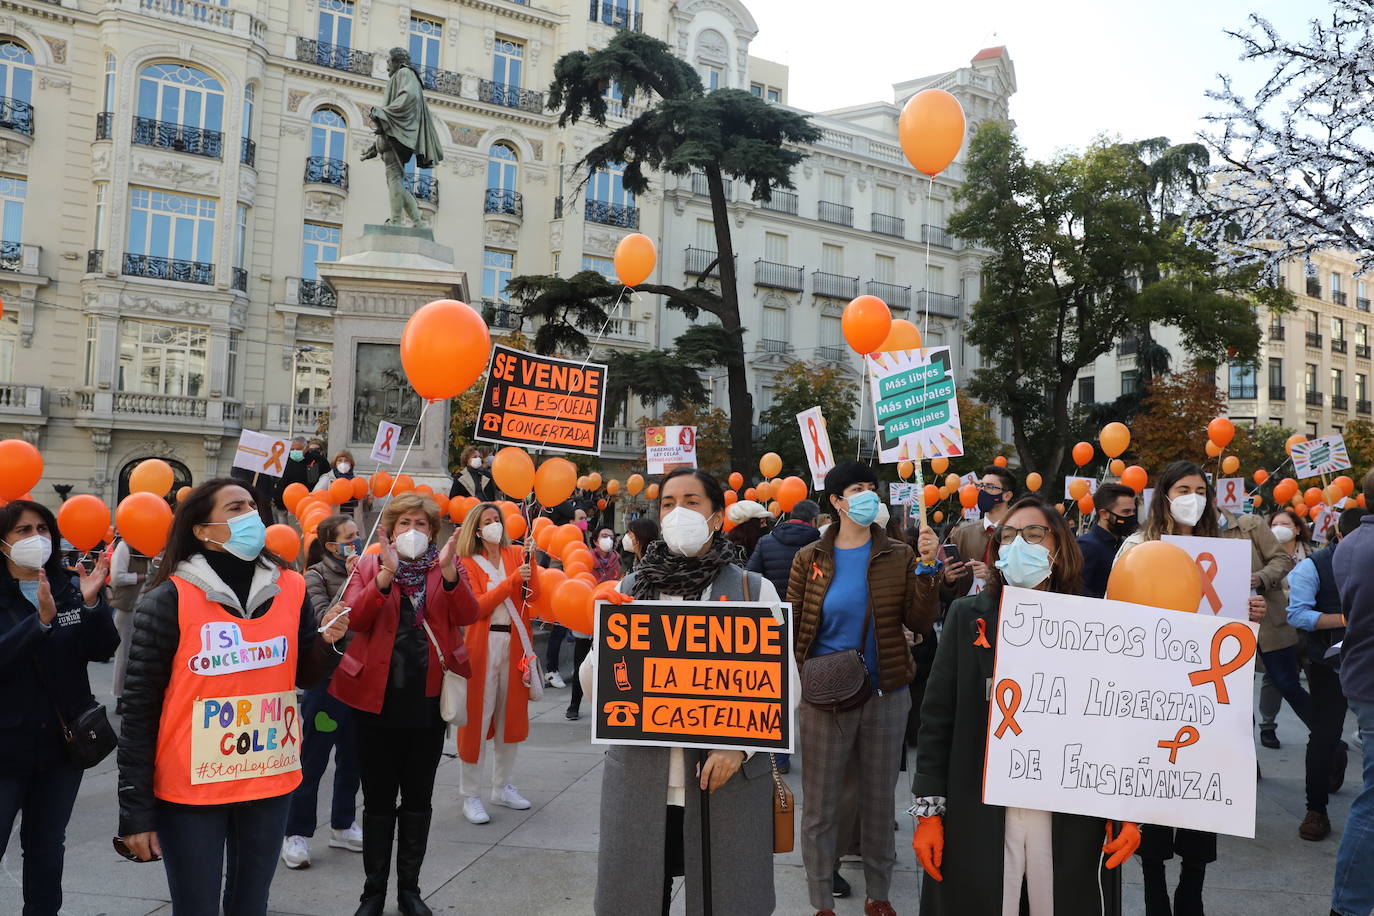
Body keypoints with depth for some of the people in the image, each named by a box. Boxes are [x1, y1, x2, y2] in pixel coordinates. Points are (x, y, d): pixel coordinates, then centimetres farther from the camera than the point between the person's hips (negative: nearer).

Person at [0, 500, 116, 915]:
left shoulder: (72, 588, 2)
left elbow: (102, 650, -6)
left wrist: (91, 604, -21)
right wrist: (41, 620, -31)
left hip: (62, 741, 3)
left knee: (47, 848, 14)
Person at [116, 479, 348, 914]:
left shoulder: (291, 589, -1)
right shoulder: (168, 600, -12)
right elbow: (139, 710, -9)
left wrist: (327, 642, -12)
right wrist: (135, 812, -8)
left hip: (271, 779, 4)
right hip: (191, 789, -3)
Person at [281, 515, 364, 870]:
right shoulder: (316, 575, -8)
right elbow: (324, 622, -21)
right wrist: (351, 582, -22)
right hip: (328, 677, -6)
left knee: (352, 757, 15)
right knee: (313, 760, 2)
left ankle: (342, 826, 29)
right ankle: (296, 834, 15)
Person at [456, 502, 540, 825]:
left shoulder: (516, 554, 8)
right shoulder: (468, 563, 0)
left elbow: (532, 594, -5)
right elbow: (477, 606, -13)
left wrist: (529, 559, -16)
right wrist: (511, 580, -20)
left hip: (514, 642, 4)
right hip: (483, 644, -4)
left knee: (511, 714, 10)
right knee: (477, 716, -2)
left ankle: (502, 788, 24)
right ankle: (471, 796, 7)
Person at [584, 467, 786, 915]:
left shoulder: (753, 589, 0)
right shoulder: (631, 588, 6)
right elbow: (592, 684, 7)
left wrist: (740, 745, -14)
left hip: (726, 780, -1)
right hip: (638, 782, 2)